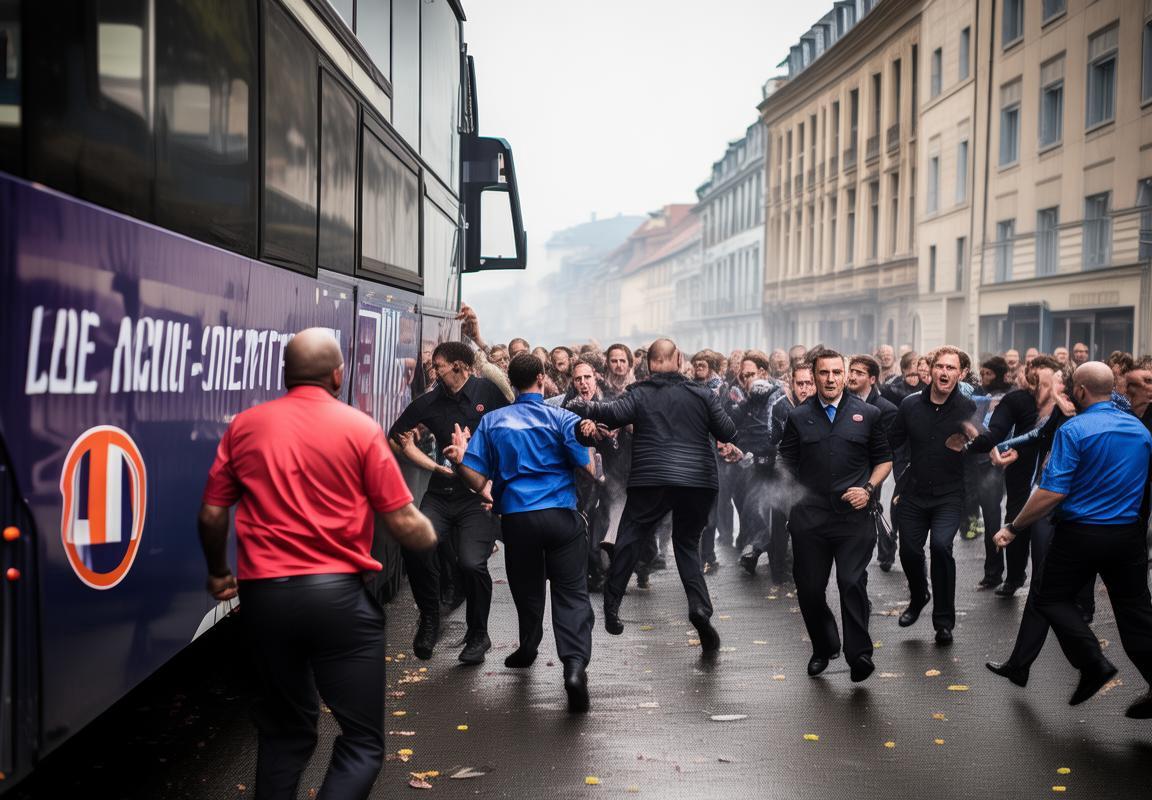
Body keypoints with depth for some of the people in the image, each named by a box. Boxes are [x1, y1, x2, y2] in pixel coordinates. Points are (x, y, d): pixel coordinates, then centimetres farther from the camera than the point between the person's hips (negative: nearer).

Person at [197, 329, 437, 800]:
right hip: (339, 593, -4)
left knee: (284, 729, 21)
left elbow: (211, 515, 9)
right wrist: (429, 536, 20)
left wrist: (218, 572, 27)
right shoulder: (360, 429, -3)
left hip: (263, 593, 4)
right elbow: (403, 523, -3)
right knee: (362, 740, 2)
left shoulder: (245, 426, 6)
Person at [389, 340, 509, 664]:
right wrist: (436, 467, 5)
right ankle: (429, 619, 5)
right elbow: (396, 436, 15)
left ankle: (478, 634, 8)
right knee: (415, 547, -21)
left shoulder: (488, 392, -1)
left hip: (479, 494, -3)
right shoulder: (429, 402, 7)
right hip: (441, 492, 3)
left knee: (472, 563, -19)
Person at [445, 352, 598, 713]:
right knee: (571, 593, -3)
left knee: (527, 589, 22)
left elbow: (477, 481, -1)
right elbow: (589, 471, -4)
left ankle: (527, 650, 42)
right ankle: (575, 664, -22)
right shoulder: (562, 419, 0)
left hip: (517, 517, 2)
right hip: (562, 515, -2)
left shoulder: (492, 421, 6)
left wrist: (460, 459, 18)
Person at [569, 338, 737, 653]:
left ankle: (611, 608, 7)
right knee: (687, 544, 13)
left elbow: (614, 414, -15)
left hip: (651, 479, -2)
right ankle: (699, 606, -8)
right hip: (698, 481, 2)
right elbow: (728, 432, 8)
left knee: (629, 541, 9)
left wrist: (584, 408, -3)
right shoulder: (701, 394, 6)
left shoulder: (640, 393, 2)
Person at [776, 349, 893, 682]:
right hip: (809, 517, 2)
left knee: (852, 582, -12)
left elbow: (884, 459, 13)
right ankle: (823, 648, 27)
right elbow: (786, 463, 12)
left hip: (854, 517, -2)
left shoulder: (867, 414, 7)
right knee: (809, 588, 6)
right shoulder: (798, 417, 9)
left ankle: (859, 654, -2)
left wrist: (868, 488, -3)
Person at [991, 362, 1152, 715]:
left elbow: (1052, 492, -18)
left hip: (1082, 533, -5)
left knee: (1053, 598, 11)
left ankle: (1093, 662, -3)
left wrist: (1013, 526, -10)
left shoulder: (1073, 430, -14)